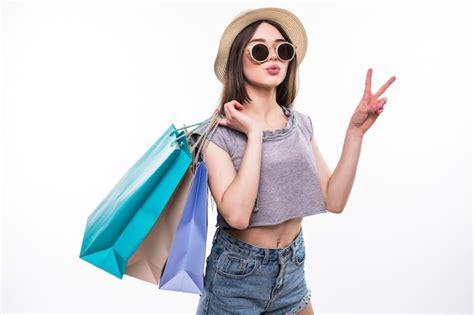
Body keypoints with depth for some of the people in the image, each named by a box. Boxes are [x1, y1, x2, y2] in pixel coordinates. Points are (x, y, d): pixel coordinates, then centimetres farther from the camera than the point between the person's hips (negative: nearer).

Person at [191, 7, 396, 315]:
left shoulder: (301, 123, -1)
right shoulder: (218, 133, -16)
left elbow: (333, 201, -6)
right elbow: (236, 215, -28)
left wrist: (355, 131, -12)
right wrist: (254, 133, -26)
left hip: (293, 268, 4)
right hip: (237, 273, -4)